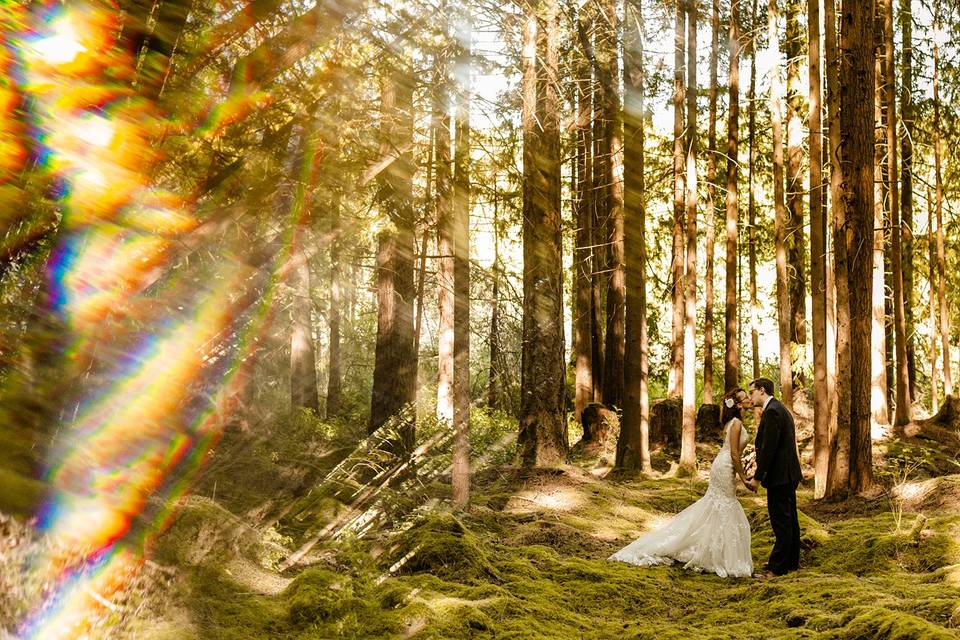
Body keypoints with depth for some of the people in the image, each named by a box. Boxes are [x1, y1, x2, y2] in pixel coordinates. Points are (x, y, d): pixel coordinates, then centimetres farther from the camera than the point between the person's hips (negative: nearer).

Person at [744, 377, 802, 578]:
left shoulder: (772, 411, -17)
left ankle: (777, 567, 0)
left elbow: (768, 448, -21)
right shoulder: (780, 409, 16)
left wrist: (757, 477, -17)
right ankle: (792, 561, 26)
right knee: (789, 520, 17)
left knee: (781, 523, -5)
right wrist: (759, 473, 18)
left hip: (779, 475, -11)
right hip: (789, 474, 11)